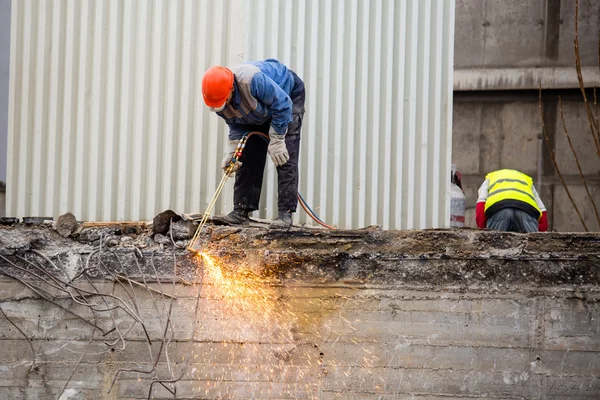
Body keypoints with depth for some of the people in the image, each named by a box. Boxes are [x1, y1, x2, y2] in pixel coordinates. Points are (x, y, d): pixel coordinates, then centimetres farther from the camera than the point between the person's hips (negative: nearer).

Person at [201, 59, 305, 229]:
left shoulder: (253, 80, -44)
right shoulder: (218, 99, -21)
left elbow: (282, 104, -33)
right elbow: (236, 126, -6)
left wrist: (276, 140, -28)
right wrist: (231, 152, -20)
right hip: (259, 115, 7)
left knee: (285, 157, -17)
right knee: (248, 157, -1)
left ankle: (286, 213, -18)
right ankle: (241, 211, 2)